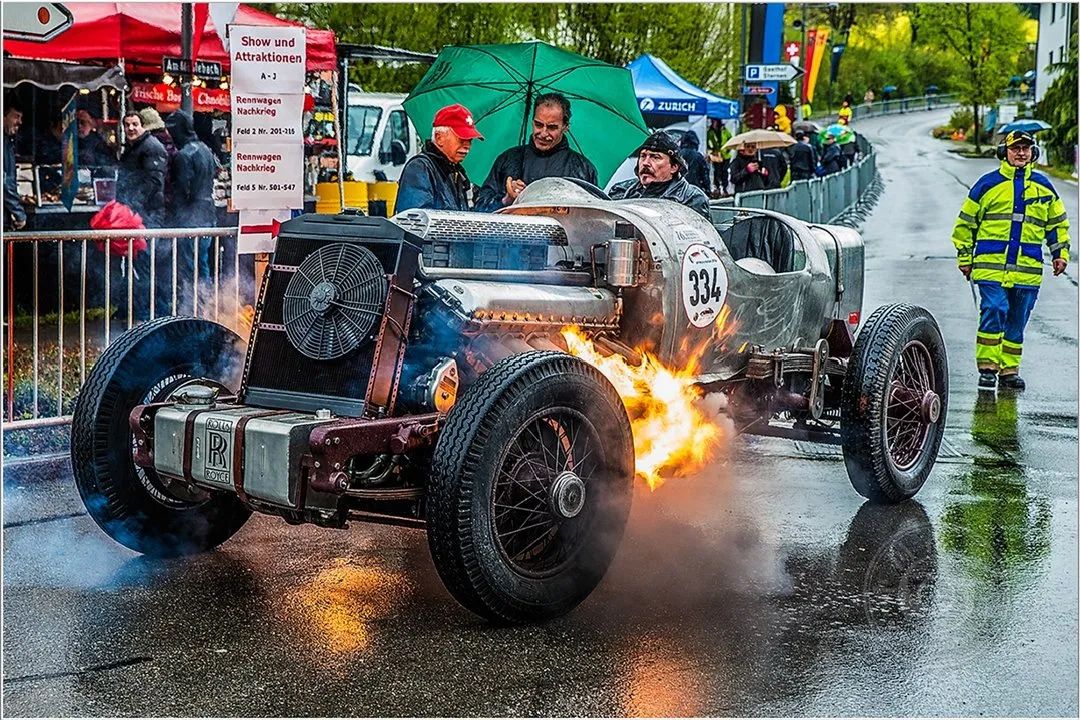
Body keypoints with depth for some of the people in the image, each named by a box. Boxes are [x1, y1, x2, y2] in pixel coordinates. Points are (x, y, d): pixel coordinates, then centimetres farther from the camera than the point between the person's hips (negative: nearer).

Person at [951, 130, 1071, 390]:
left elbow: (1058, 223, 24)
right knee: (994, 311, -16)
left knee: (1016, 322, 7)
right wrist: (965, 258, 7)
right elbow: (966, 223, 9)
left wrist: (1060, 253, 13)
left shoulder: (1043, 186, 13)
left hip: (1028, 269, 3)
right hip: (991, 266, -3)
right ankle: (987, 367, -7)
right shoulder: (988, 184, 4)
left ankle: (1009, 370, 16)